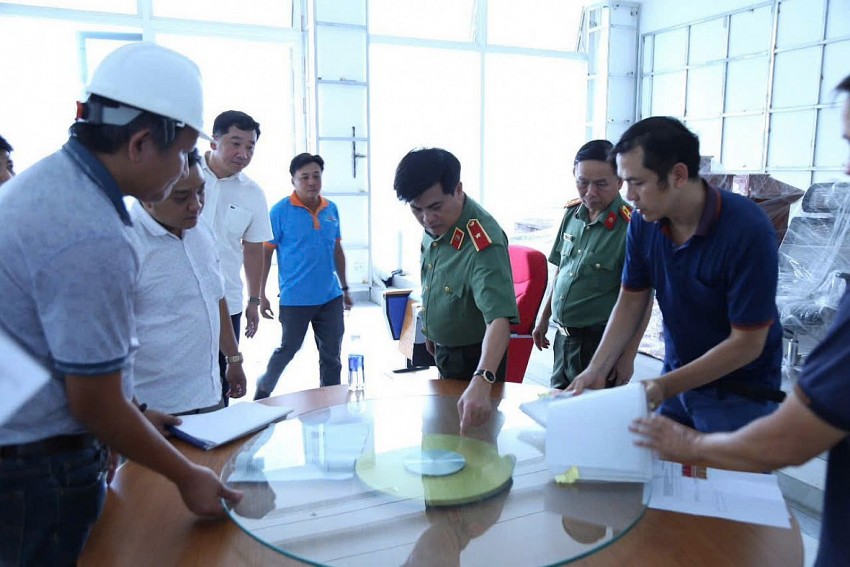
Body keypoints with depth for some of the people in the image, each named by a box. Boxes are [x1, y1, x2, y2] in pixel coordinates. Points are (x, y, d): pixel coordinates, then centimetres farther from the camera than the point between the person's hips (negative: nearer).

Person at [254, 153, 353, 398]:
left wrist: (345, 288, 16)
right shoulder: (280, 211, -8)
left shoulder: (332, 209, 5)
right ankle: (263, 390, 36)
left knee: (332, 354, 11)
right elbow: (265, 254, -6)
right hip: (295, 299, -4)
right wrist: (261, 294, -8)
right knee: (287, 350, 11)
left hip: (330, 296, 4)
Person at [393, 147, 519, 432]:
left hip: (474, 358, -8)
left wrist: (481, 381, -58)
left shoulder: (483, 244, -35)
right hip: (443, 350, 8)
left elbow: (499, 319, -44)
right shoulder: (435, 224, -10)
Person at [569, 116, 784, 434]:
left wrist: (666, 387, -23)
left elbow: (747, 343, -21)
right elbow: (631, 302, 0)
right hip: (677, 379, 5)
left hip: (739, 393, -4)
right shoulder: (643, 223, -10)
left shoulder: (747, 230, -25)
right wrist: (596, 370, -12)